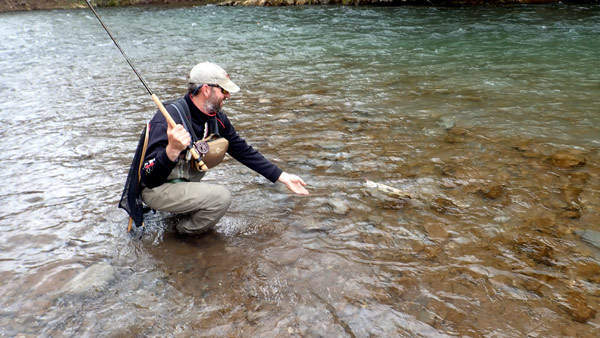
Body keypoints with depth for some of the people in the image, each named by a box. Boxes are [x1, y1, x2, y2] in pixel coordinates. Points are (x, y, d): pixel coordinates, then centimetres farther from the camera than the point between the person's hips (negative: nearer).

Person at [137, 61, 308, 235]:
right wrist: (172, 150, -53)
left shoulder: (217, 119, -4)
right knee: (221, 196, -25)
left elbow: (243, 151, 4)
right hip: (155, 190, -8)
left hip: (186, 182, 8)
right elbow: (149, 178, -32)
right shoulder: (168, 119, -29)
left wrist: (283, 177, 0)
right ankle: (182, 233, -1)